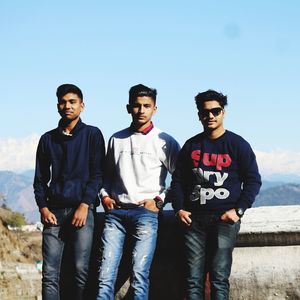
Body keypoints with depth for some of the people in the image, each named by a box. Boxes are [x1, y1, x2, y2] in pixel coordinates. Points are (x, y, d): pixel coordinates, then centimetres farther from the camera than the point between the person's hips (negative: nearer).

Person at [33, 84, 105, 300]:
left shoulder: (92, 135, 7)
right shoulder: (48, 139, 16)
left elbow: (97, 174, 1)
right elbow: (40, 178, 17)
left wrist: (85, 205, -10)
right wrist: (43, 207, 3)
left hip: (82, 209, -3)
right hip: (54, 211, 3)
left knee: (81, 270, -9)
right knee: (50, 272, -4)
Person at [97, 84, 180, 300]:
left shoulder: (164, 142, 4)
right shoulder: (116, 139, 15)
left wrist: (160, 200, -4)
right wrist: (105, 196, 10)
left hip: (146, 212, -3)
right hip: (116, 212, 3)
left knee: (139, 275, -11)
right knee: (105, 276, -6)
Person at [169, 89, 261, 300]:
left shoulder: (237, 144, 4)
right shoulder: (191, 146, 14)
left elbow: (253, 180, 3)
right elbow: (178, 180, 19)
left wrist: (238, 210, -8)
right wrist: (179, 208, 4)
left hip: (225, 219, -3)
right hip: (194, 219, 3)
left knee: (219, 278, -9)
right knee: (194, 280, -1)